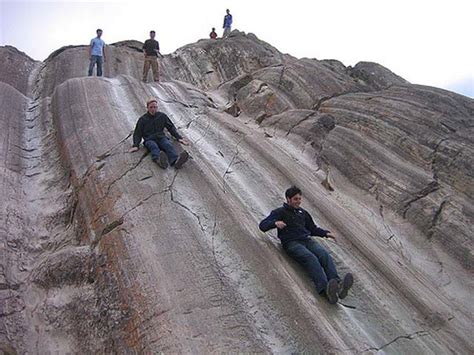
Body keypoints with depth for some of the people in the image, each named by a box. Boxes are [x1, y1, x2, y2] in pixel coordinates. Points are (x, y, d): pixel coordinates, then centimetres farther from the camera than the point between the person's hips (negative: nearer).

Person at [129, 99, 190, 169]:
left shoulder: (162, 116, 18)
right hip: (149, 139, -1)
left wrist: (179, 138, 9)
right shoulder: (143, 119, 13)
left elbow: (171, 128, 23)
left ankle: (176, 161, -65)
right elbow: (137, 133, 12)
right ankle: (160, 160, -72)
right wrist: (136, 145, -5)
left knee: (168, 145, -34)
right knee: (153, 146, -38)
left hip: (161, 137, 1)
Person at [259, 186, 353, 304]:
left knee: (324, 255, -27)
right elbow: (262, 225, 3)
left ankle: (338, 285, -49)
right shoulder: (280, 212, 12)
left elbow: (313, 228, 39)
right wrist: (275, 223, -18)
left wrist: (325, 233, 20)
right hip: (291, 243, -5)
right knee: (310, 258, -34)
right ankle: (325, 289, -55)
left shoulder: (302, 212, 29)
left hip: (307, 240, 5)